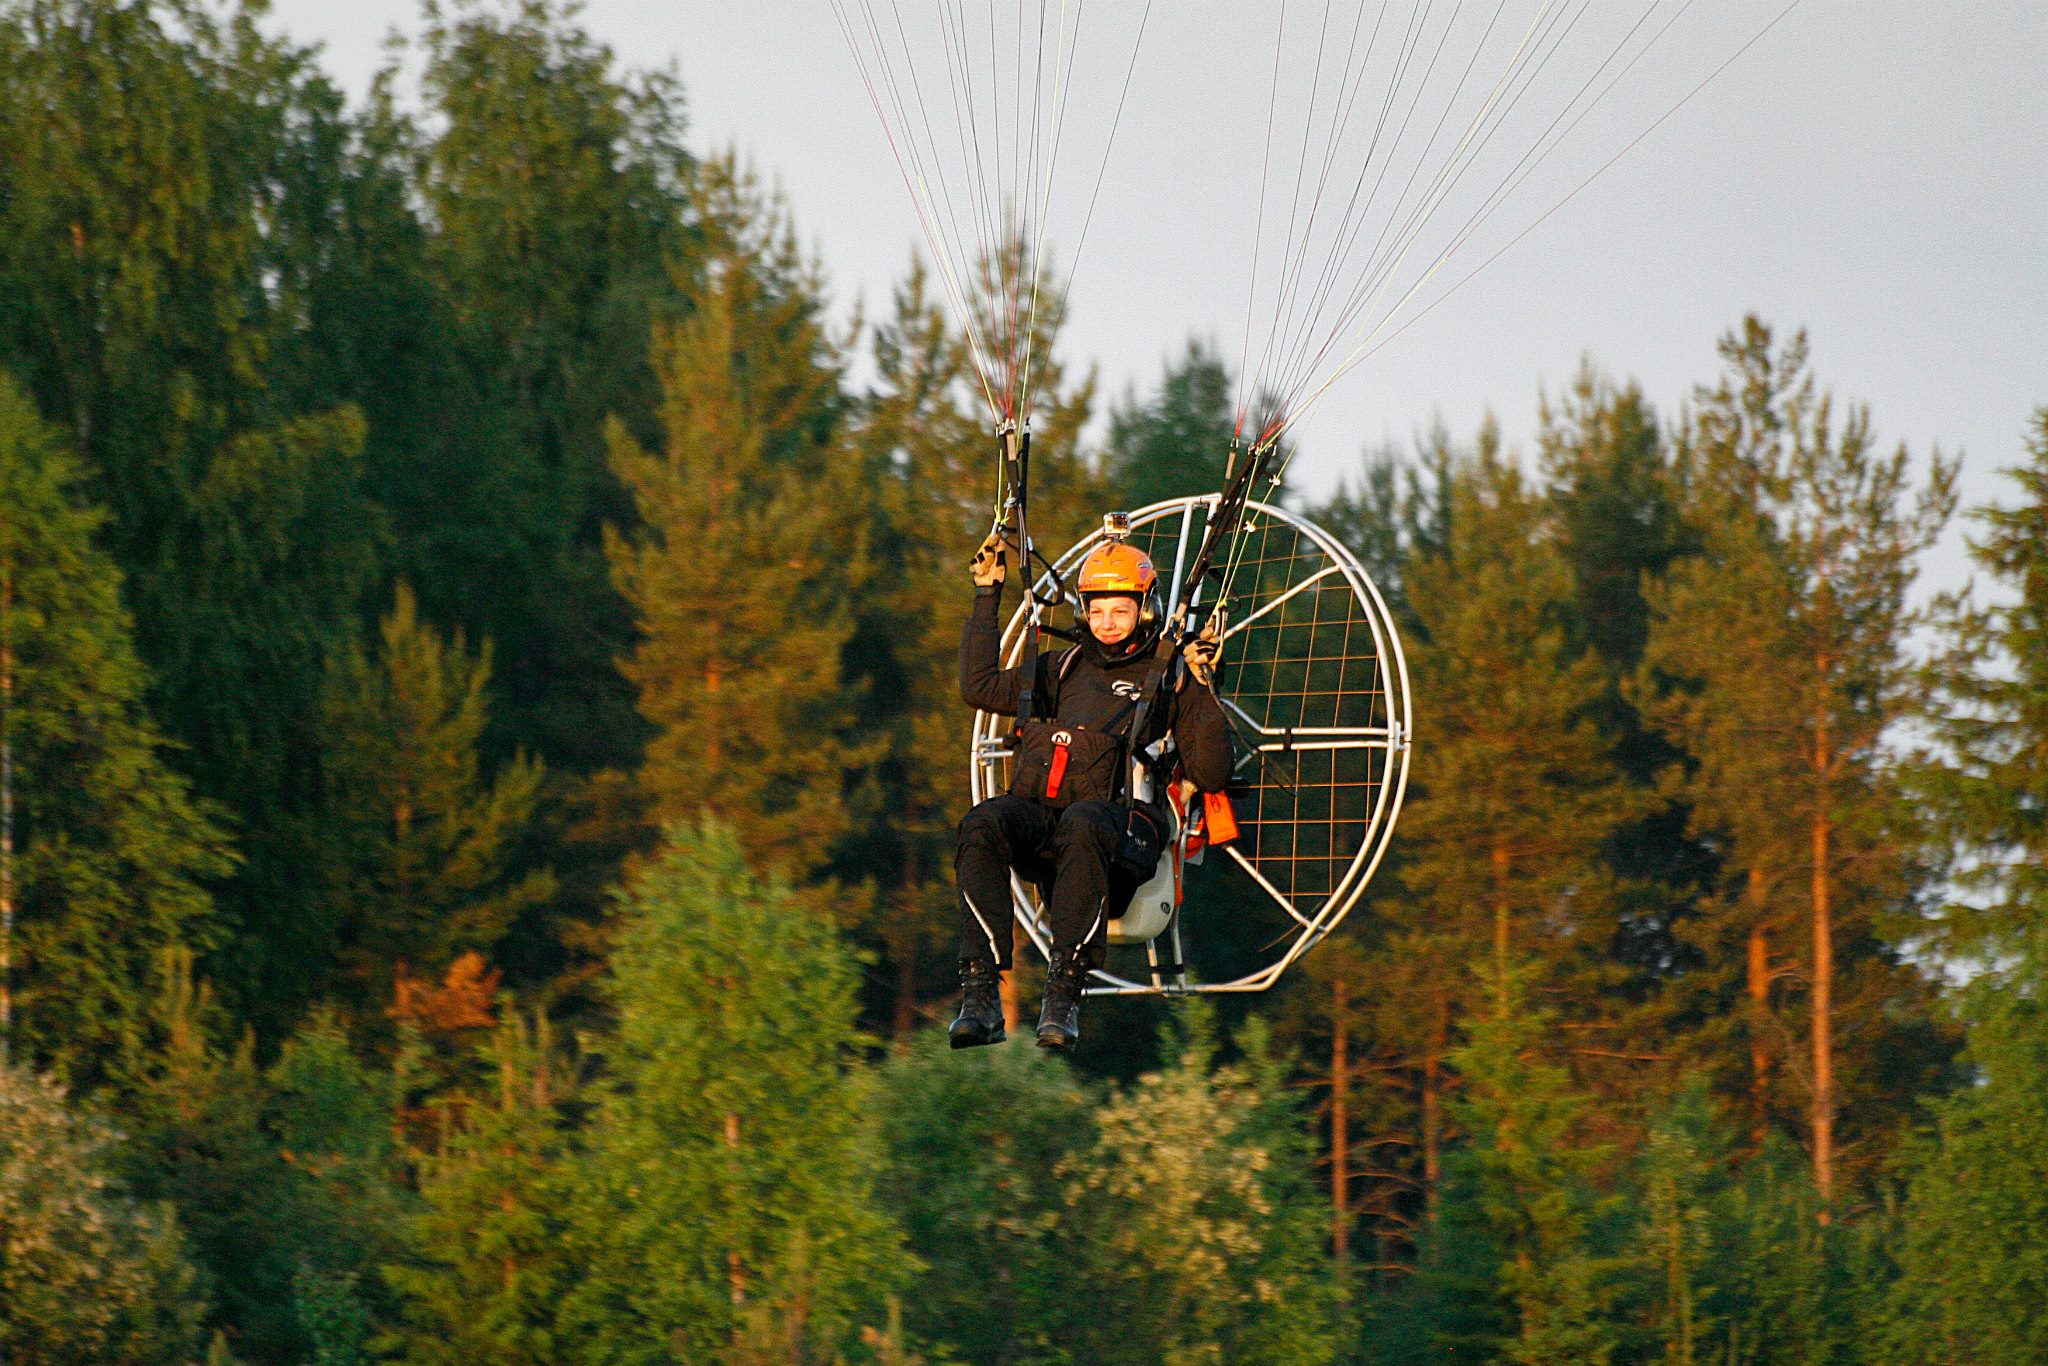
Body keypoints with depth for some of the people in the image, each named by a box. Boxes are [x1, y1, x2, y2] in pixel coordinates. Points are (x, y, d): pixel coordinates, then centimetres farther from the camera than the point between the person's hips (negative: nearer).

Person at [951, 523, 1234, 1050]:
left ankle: (1064, 994, -45)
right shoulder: (1064, 669, 29)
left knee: (1082, 824, -41)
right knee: (982, 824, -32)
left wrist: (1205, 693, -1)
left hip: (1120, 823, -3)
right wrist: (987, 597, 29)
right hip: (1037, 815, 3)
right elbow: (980, 686, 28)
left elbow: (1210, 777, 9)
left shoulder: (1172, 680, 18)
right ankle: (981, 995, -40)